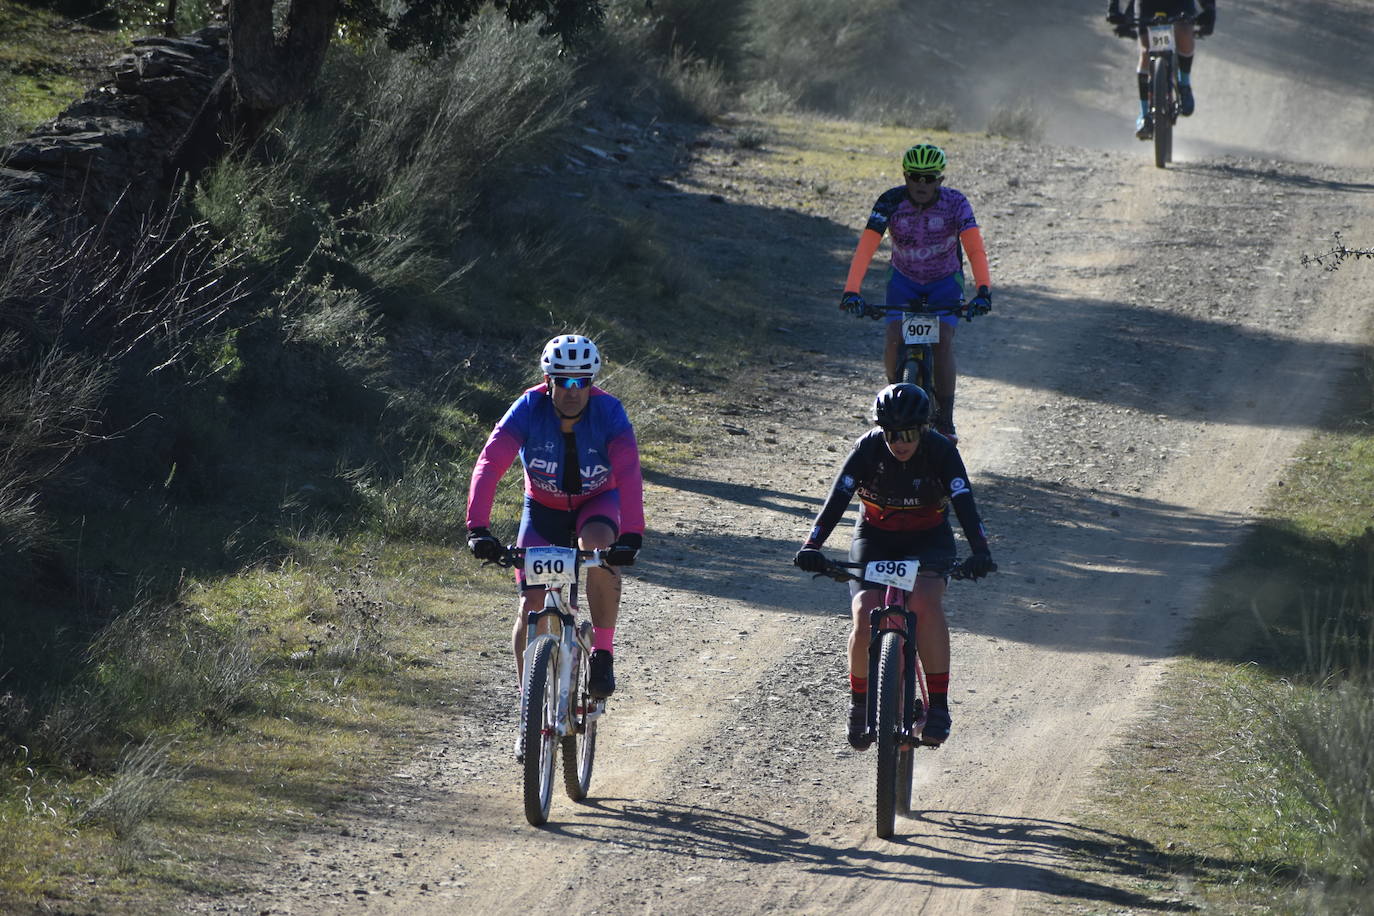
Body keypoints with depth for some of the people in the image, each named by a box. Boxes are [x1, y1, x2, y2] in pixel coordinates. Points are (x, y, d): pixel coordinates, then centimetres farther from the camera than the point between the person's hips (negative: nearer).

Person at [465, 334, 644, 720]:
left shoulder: (608, 412, -26)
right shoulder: (529, 409, -25)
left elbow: (629, 474, -38)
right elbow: (489, 465, -34)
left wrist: (631, 537, -52)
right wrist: (478, 529, -47)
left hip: (597, 503, -1)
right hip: (544, 508, 1)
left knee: (598, 546, -36)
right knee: (531, 607, -11)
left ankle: (603, 654, -19)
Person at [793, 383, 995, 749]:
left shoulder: (941, 451, -19)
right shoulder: (868, 448, -18)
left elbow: (964, 503, -28)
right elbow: (837, 498, -25)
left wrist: (980, 552, -44)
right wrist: (811, 547, -38)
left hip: (928, 540, -1)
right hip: (875, 537, 1)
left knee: (925, 602, -30)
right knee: (865, 616, -21)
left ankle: (938, 706, -22)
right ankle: (860, 704, 3)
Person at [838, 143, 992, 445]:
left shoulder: (956, 204, -24)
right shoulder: (891, 202, -23)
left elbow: (976, 249, -32)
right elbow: (865, 247, -30)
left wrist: (983, 291, -47)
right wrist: (851, 292, -42)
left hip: (945, 281, -1)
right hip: (904, 281, 1)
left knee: (943, 341, -20)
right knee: (894, 343, -17)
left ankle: (945, 421, -11)